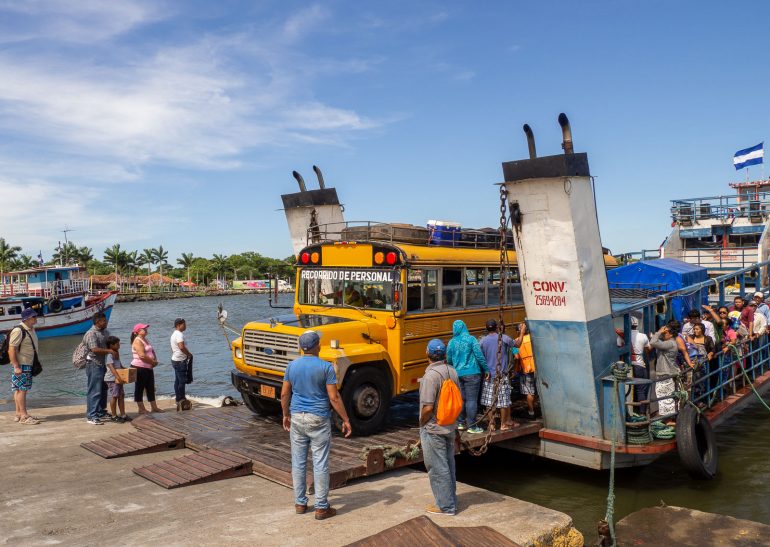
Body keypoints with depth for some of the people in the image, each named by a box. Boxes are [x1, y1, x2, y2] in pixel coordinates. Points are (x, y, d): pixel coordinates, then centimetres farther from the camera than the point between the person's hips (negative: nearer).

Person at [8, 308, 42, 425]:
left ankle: (19, 413, 20)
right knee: (21, 389, -6)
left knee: (21, 389, 13)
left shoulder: (31, 329, 11)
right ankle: (23, 416, -3)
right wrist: (16, 366, -24)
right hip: (20, 365, -9)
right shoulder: (18, 331, -18)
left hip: (28, 364, 9)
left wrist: (35, 364, 20)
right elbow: (11, 349, -21)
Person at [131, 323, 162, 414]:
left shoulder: (145, 340, 15)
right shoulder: (137, 341, -14)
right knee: (140, 388, 2)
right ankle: (141, 409, 8)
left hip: (148, 367, 10)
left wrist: (155, 360, 1)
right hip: (140, 368, -9)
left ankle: (154, 407, 18)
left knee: (151, 388, 12)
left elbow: (152, 351, 19)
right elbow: (142, 356, -24)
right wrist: (152, 362, -13)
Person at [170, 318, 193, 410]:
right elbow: (182, 347, -29)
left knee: (177, 381, 13)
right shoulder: (179, 334, -16)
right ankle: (182, 401, -2)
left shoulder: (174, 334, 17)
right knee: (182, 381, -6)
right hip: (180, 361, -11)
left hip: (175, 360, 11)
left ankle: (178, 400, 18)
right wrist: (189, 354, -15)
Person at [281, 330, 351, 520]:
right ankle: (321, 508, 9)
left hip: (297, 418, 4)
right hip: (318, 420, -4)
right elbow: (334, 398, -14)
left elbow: (284, 394, 6)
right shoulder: (325, 367, -13)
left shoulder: (292, 366, 0)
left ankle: (300, 503, 23)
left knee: (298, 461, 14)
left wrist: (286, 415, 20)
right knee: (320, 464, 3)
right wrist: (345, 420, -5)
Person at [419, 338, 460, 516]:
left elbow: (428, 408, -25)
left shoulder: (430, 375, -23)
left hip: (433, 429, -8)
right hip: (450, 427, 8)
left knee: (437, 468, 4)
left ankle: (445, 506, 12)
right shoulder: (452, 372, 2)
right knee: (448, 464, 18)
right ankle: (450, 500, 30)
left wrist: (422, 423, -8)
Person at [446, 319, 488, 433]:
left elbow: (449, 360, 9)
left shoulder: (451, 342, 2)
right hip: (472, 374, -4)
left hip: (458, 374, 4)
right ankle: (472, 426, 2)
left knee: (462, 398, 15)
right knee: (472, 400, -1)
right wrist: (486, 369, -1)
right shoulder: (471, 339, -8)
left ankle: (462, 423, 23)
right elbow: (479, 356, -11)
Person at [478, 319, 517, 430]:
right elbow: (517, 344, 8)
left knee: (490, 401, 7)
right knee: (503, 400, 6)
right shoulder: (503, 338, -7)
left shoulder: (482, 341, -2)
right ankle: (503, 424, 12)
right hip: (502, 375, -2)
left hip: (489, 375, 2)